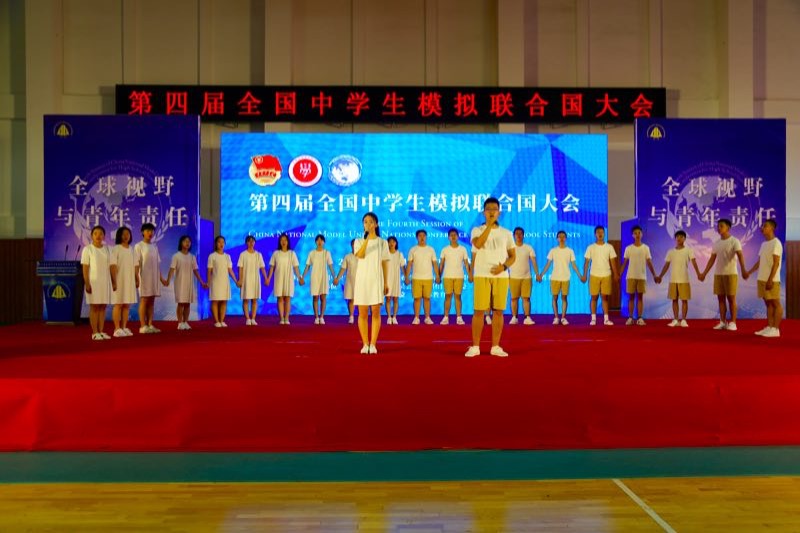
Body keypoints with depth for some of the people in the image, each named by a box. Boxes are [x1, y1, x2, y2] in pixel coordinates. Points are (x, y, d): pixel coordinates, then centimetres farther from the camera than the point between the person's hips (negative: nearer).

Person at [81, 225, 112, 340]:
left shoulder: (107, 249, 10)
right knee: (94, 307, -2)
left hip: (105, 282, 4)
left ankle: (101, 331, 9)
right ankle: (95, 333, 1)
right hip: (93, 281, -4)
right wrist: (87, 283, -13)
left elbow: (110, 267, 10)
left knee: (103, 307, 4)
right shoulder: (87, 249, -2)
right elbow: (85, 268, -6)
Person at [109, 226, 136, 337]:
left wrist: (136, 279, 11)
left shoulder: (131, 249, 12)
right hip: (119, 281, -6)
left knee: (127, 305, 6)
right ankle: (117, 329, 0)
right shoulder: (115, 249, -6)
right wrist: (114, 281, -17)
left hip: (130, 281, 6)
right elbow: (113, 266, -11)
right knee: (118, 304, -3)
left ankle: (124, 328, 11)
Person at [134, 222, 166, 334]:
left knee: (151, 301, 5)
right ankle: (143, 326, -3)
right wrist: (136, 278, -17)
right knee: (144, 300, -5)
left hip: (154, 277, 6)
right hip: (144, 277, -6)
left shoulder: (154, 246, 14)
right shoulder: (139, 246, -4)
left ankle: (150, 325, 8)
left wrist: (161, 277, 12)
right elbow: (136, 264, -10)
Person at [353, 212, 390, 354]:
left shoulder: (382, 243, 6)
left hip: (376, 280, 0)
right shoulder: (358, 241, 5)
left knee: (376, 312, -4)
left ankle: (373, 344, 0)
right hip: (362, 279, 1)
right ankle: (365, 344, 8)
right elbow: (360, 255, -15)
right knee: (363, 313, 1)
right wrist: (367, 239, -25)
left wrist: (386, 282, 1)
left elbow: (385, 263, 6)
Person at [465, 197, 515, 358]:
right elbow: (478, 244, -19)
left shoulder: (506, 233, 9)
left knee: (498, 311, 3)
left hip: (501, 276, 2)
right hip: (481, 275, -2)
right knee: (479, 310, -3)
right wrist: (490, 224, -19)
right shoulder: (477, 230, 3)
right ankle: (475, 346, 4)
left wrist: (504, 266, -9)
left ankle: (495, 346, 10)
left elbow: (513, 256, 11)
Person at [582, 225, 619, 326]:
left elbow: (612, 261, 5)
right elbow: (586, 262, 1)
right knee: (594, 297, 1)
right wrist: (584, 275, -4)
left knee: (605, 297, 2)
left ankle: (606, 318, 5)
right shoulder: (590, 247, 1)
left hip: (606, 275, 1)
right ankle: (593, 318, 6)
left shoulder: (609, 247, 4)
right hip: (594, 275, -1)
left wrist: (616, 274, -2)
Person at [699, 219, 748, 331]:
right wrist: (704, 273, 13)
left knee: (731, 298, -2)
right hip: (718, 274, 6)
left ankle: (733, 322, 2)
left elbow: (740, 255, -19)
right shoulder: (716, 243, 12)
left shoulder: (734, 241, -6)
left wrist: (743, 270, -34)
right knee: (721, 298, 6)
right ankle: (722, 322, 11)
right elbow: (712, 259, 16)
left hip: (731, 274, -6)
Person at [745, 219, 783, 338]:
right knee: (768, 303, 10)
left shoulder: (776, 243, -10)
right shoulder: (763, 244, 15)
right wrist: (749, 272, 16)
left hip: (771, 279, -8)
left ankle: (775, 329, -1)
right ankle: (769, 327, 13)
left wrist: (770, 279, -21)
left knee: (776, 303, -3)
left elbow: (776, 263, -16)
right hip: (762, 279, 8)